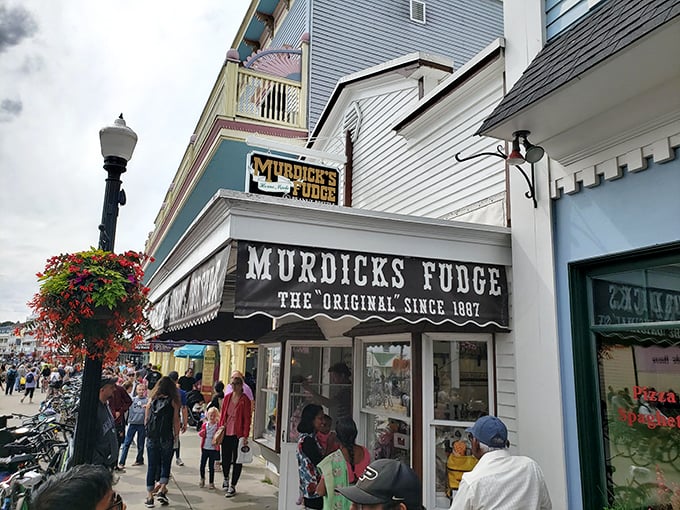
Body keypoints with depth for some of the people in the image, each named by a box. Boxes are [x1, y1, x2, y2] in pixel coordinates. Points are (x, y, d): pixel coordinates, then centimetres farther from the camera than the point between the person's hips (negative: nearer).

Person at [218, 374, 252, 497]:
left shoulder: (245, 400, -8)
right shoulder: (227, 397, 6)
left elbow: (247, 418, -10)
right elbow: (222, 414, 12)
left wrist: (245, 436, -14)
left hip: (238, 434, -4)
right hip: (226, 433, 4)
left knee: (237, 460, 3)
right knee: (225, 458, 15)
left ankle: (232, 486, 14)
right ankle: (226, 478, 41)